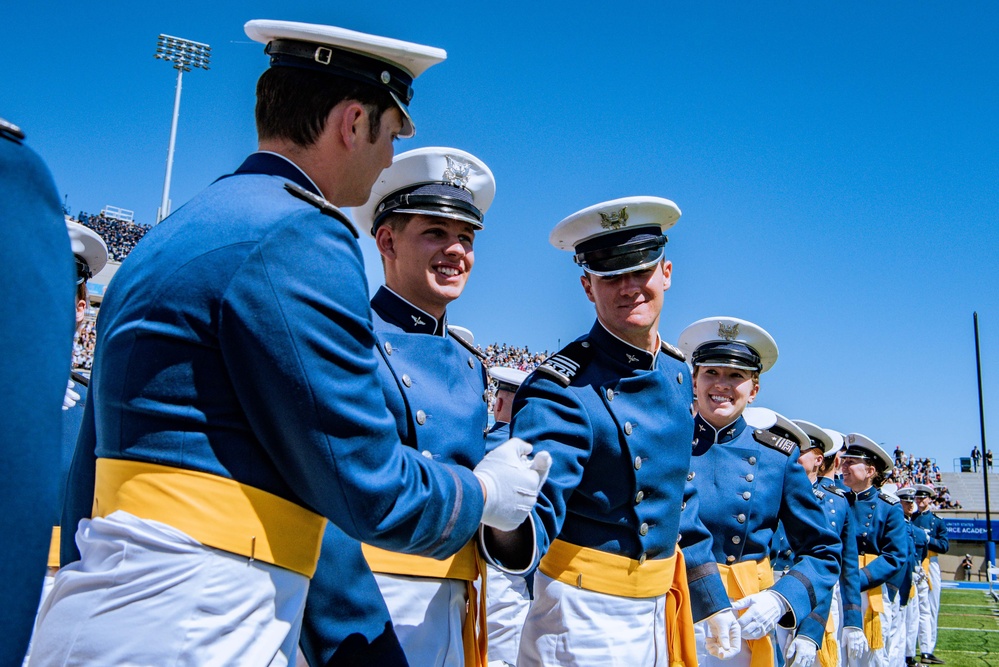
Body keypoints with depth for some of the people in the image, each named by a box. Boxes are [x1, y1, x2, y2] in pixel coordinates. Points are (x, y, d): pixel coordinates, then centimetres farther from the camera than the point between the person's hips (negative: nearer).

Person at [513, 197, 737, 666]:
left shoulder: (678, 373, 3)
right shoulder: (561, 388, -20)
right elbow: (540, 504, -29)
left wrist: (712, 600, 16)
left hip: (658, 609, 7)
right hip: (584, 613, -7)